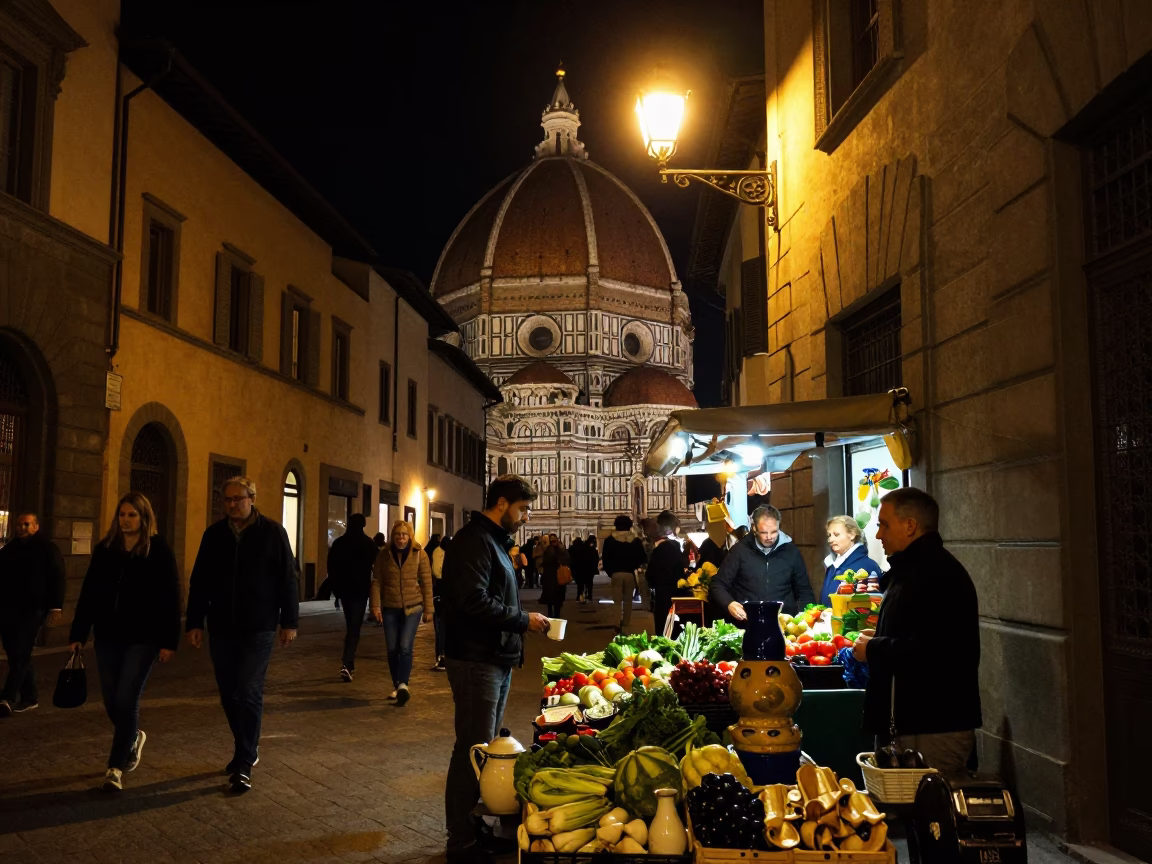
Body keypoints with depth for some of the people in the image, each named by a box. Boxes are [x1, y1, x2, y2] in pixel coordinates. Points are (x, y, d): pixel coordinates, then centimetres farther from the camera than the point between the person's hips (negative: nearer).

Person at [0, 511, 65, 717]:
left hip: (32, 610, -6)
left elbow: (57, 579, -5)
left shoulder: (47, 549, -1)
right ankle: (29, 698, 18)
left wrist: (55, 608, -13)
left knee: (20, 654, -12)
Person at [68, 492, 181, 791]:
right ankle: (133, 737, 40)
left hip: (143, 639, -4)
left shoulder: (159, 552, -7)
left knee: (127, 700, -6)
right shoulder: (104, 549, 5)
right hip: (109, 636, 4)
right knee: (112, 701, 11)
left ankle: (116, 766, 7)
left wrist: (169, 641, -11)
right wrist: (78, 634, 4)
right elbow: (89, 594, 8)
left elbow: (171, 599, -7)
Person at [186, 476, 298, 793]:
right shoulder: (214, 534, 5)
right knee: (229, 695, 12)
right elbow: (199, 582, 8)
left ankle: (244, 765, -1)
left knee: (249, 694, -7)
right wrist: (194, 622, 3)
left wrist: (289, 621, -4)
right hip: (222, 629, 4)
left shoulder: (272, 532, -4)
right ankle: (247, 749, 31)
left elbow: (287, 579, -3)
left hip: (258, 629, -4)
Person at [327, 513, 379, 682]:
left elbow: (331, 568, 6)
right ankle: (346, 664, -20)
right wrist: (372, 586, 4)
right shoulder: (368, 543, -7)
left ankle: (349, 663, 23)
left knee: (350, 625, 19)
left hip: (344, 589, 4)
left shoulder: (338, 543, 4)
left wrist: (336, 589, 12)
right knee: (355, 627, -5)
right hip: (360, 590, -4)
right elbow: (375, 566, -7)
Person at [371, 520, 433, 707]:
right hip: (390, 608, 3)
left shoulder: (419, 554, -4)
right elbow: (377, 582, 2)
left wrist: (428, 609, -1)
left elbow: (426, 583, -2)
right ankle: (397, 686, 20)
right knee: (392, 649, 6)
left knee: (405, 647, -16)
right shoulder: (384, 555, 1)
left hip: (412, 607, -3)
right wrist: (376, 606, -7)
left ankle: (403, 685, -22)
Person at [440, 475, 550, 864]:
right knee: (473, 751, -4)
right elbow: (474, 601, -26)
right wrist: (523, 620, -17)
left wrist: (521, 620, 5)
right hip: (477, 660, -10)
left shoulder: (494, 540, 16)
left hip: (498, 659, 10)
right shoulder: (474, 540, -16)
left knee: (486, 747, 17)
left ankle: (477, 826, 28)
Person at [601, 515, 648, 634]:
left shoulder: (610, 540, -1)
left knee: (617, 601, 3)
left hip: (616, 574, -1)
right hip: (630, 574, 1)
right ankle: (625, 626, 18)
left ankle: (617, 627, -7)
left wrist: (609, 571, 9)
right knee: (628, 601, 14)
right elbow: (642, 558, 1)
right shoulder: (636, 540, 0)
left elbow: (606, 558, -1)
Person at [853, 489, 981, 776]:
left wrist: (873, 650, -14)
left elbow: (929, 651, -28)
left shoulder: (938, 574, -18)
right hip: (913, 722, 11)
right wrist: (880, 639, 10)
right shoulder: (914, 569, 18)